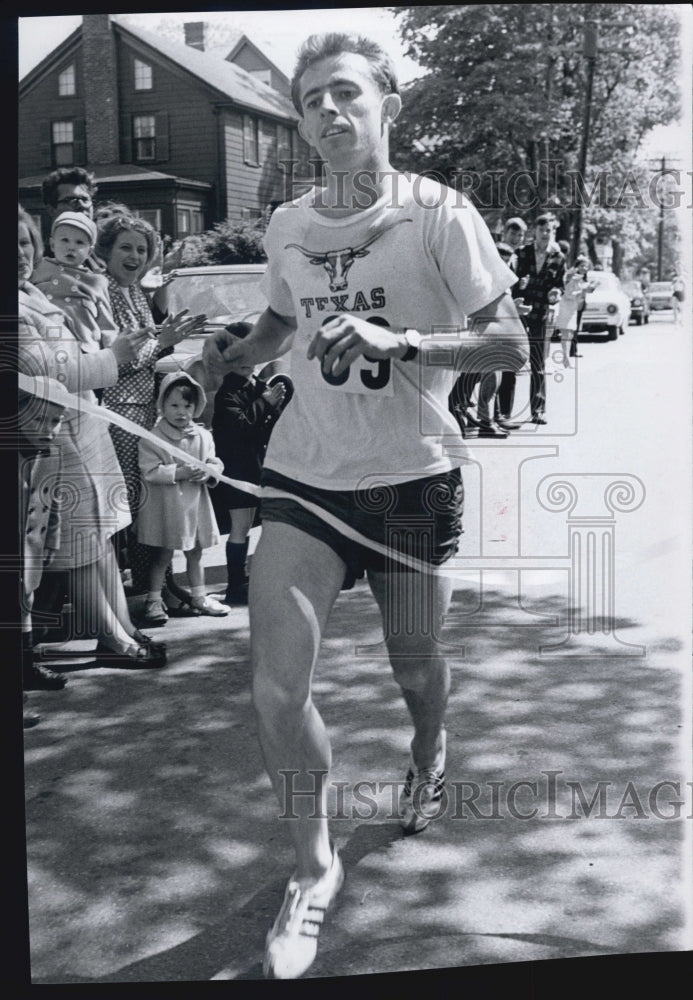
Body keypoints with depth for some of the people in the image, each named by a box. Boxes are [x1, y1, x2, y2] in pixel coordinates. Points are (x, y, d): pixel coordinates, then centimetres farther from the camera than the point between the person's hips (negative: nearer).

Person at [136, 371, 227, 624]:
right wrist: (178, 473, -25)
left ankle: (199, 597, 28)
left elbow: (216, 463, 8)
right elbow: (150, 471, -17)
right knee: (163, 555, 3)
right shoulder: (153, 439, -10)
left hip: (195, 503, 5)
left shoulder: (203, 436, 4)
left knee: (195, 553, 16)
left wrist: (208, 471, -14)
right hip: (165, 506, -4)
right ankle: (153, 599, 15)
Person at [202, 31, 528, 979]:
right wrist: (227, 352, 6)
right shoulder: (286, 226, 4)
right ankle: (313, 866, 13)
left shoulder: (439, 215, -8)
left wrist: (399, 340, -27)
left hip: (410, 476, -2)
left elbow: (510, 342, -13)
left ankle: (429, 752, 53)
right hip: (303, 475, 2)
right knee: (276, 685, -10)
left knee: (413, 662, 14)